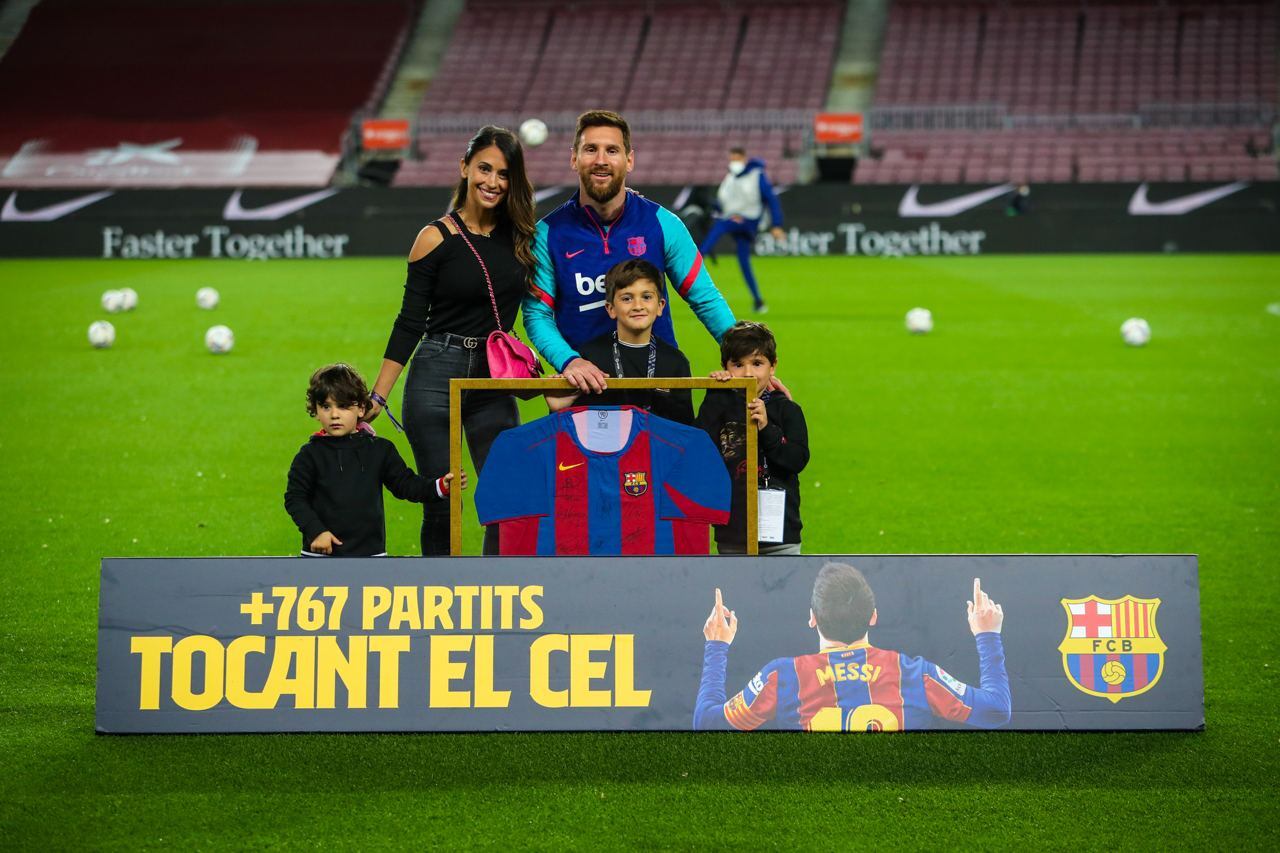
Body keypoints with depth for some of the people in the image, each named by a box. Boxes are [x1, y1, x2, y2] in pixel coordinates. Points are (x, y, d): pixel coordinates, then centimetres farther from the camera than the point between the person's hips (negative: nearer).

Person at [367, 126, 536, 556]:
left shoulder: (521, 236, 6)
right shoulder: (437, 239, -3)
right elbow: (410, 323, 0)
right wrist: (377, 396, -2)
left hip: (496, 382, 3)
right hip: (437, 376, -3)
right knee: (441, 506, -1)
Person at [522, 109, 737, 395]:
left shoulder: (662, 224, 2)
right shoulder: (549, 233, 1)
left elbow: (706, 301, 5)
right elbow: (537, 315, 1)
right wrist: (569, 361, -18)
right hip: (583, 386, 0)